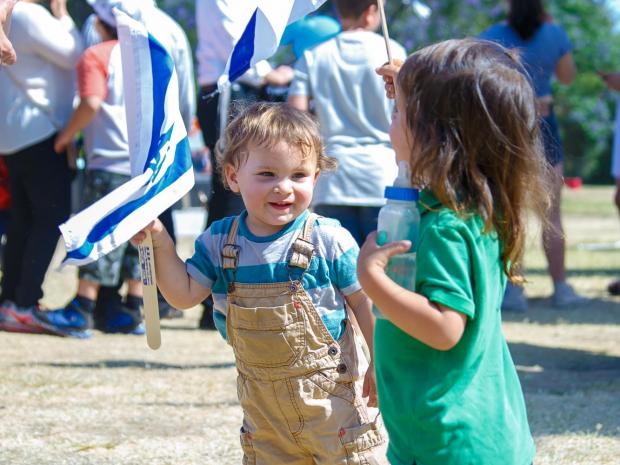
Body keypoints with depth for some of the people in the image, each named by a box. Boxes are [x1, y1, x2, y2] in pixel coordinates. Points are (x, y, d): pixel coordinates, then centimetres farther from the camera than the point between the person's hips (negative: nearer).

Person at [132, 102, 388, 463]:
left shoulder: (329, 240, -14)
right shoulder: (219, 241, -1)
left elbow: (364, 301, -6)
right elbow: (185, 294, 4)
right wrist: (161, 245, -8)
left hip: (331, 391, -5)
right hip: (264, 402, 5)